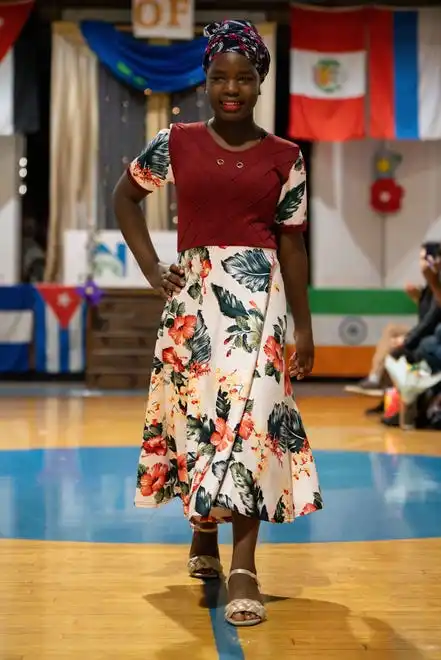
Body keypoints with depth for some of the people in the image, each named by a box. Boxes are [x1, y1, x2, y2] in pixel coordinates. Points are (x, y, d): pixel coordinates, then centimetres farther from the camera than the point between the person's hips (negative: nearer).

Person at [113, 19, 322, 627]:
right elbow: (125, 196, 17)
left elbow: (292, 244, 7)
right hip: (193, 293, 1)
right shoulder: (177, 143, 4)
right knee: (195, 410, 7)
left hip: (259, 293, -1)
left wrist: (305, 328, 5)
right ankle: (203, 533, 30)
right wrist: (151, 268, 7)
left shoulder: (284, 157, 4)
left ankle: (244, 566, -10)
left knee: (253, 413, -10)